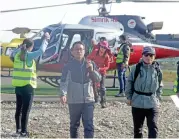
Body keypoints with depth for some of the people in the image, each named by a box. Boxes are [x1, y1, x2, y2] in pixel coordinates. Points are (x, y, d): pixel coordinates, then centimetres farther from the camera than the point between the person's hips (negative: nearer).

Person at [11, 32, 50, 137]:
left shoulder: (17, 54, 4)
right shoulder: (29, 55, -12)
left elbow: (13, 53, 27)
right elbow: (41, 50, -16)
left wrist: (21, 47, 24)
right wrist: (46, 39, -4)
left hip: (18, 86, 6)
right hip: (28, 86, -6)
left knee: (18, 109, 15)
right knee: (25, 110, 0)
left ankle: (18, 130, 21)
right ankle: (24, 132, 3)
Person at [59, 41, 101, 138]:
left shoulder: (89, 64, 6)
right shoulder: (68, 66, -2)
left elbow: (98, 79, 4)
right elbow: (64, 81, -10)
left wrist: (92, 70, -14)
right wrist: (63, 94, -27)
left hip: (88, 100, 1)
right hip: (74, 100, -1)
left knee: (89, 126, -5)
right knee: (74, 125, 13)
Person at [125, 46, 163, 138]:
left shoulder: (157, 69, 0)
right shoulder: (136, 68, -5)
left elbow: (160, 85, 11)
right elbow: (129, 83, 3)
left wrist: (158, 98, 7)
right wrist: (129, 97, 1)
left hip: (152, 104, 0)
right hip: (137, 103, 0)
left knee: (153, 128, -10)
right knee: (137, 128, 13)